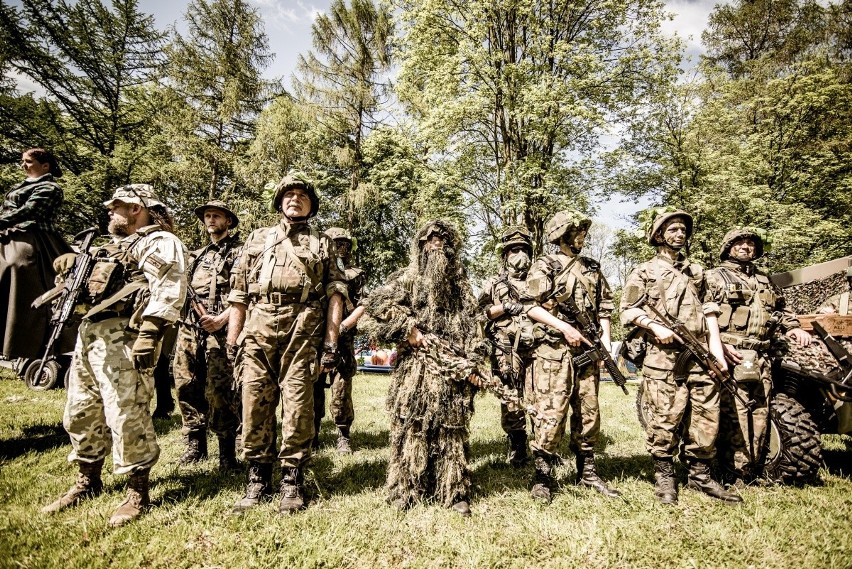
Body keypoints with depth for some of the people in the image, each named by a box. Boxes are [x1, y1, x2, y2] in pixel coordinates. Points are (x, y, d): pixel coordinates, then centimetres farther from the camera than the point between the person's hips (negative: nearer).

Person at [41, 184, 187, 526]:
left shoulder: (160, 243, -5)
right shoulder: (118, 245, 27)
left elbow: (168, 291, -19)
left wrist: (149, 335, -27)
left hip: (121, 338, -11)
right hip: (88, 334, 11)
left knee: (126, 415, -9)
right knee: (80, 413, 17)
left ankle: (138, 493, 3)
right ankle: (88, 481, 33)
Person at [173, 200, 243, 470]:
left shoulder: (239, 251, 2)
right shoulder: (197, 255, 24)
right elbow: (184, 287, 25)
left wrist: (222, 318, -18)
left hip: (218, 330, -7)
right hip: (188, 328, 7)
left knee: (219, 392, -9)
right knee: (187, 387, 9)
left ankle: (227, 450, 2)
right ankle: (195, 444, 22)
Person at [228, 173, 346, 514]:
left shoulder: (323, 244, 16)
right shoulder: (257, 238, 20)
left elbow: (335, 293, 7)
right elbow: (239, 295, 15)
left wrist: (332, 343, -4)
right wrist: (232, 343, 7)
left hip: (303, 329, -2)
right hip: (258, 326, 2)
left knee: (297, 405, -2)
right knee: (255, 403, 3)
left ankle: (292, 482, 10)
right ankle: (257, 479, 17)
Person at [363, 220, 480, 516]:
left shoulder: (461, 284, 16)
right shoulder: (408, 277, 7)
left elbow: (472, 328, 13)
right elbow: (376, 303, -6)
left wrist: (473, 366, 4)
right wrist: (408, 329, -11)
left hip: (453, 366, 2)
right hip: (416, 365, -2)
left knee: (452, 428, 5)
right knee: (411, 425, 1)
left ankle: (454, 491, 15)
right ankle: (406, 489, 13)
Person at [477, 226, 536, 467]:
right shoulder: (493, 284, 12)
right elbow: (478, 313, 4)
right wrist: (505, 307, -6)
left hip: (535, 348, 1)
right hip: (506, 352, -1)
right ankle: (517, 447, 15)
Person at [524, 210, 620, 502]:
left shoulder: (592, 268, 17)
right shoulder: (545, 266, -1)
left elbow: (604, 306, 17)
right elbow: (531, 306, -9)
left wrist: (605, 338, 3)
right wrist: (565, 328, -15)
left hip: (587, 350, 6)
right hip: (555, 350, -6)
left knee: (589, 412, 11)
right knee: (552, 412, -6)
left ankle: (587, 471, 25)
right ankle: (542, 476, 5)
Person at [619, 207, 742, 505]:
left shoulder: (696, 271, 22)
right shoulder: (645, 272, 8)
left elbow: (709, 310, 17)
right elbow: (628, 311, 0)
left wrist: (716, 348, 7)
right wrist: (655, 327, -15)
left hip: (700, 355, 5)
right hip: (663, 357, -4)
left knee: (706, 417, 6)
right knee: (665, 418, -3)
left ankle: (700, 475, 20)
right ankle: (664, 477, 11)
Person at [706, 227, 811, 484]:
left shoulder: (765, 280, 24)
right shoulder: (715, 277, 4)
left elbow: (780, 310, 31)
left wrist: (793, 327, 9)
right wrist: (719, 345, -16)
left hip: (762, 358, 6)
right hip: (730, 356, -6)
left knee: (759, 415, 7)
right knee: (734, 416, -9)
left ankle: (752, 471, 17)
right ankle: (737, 476, -2)